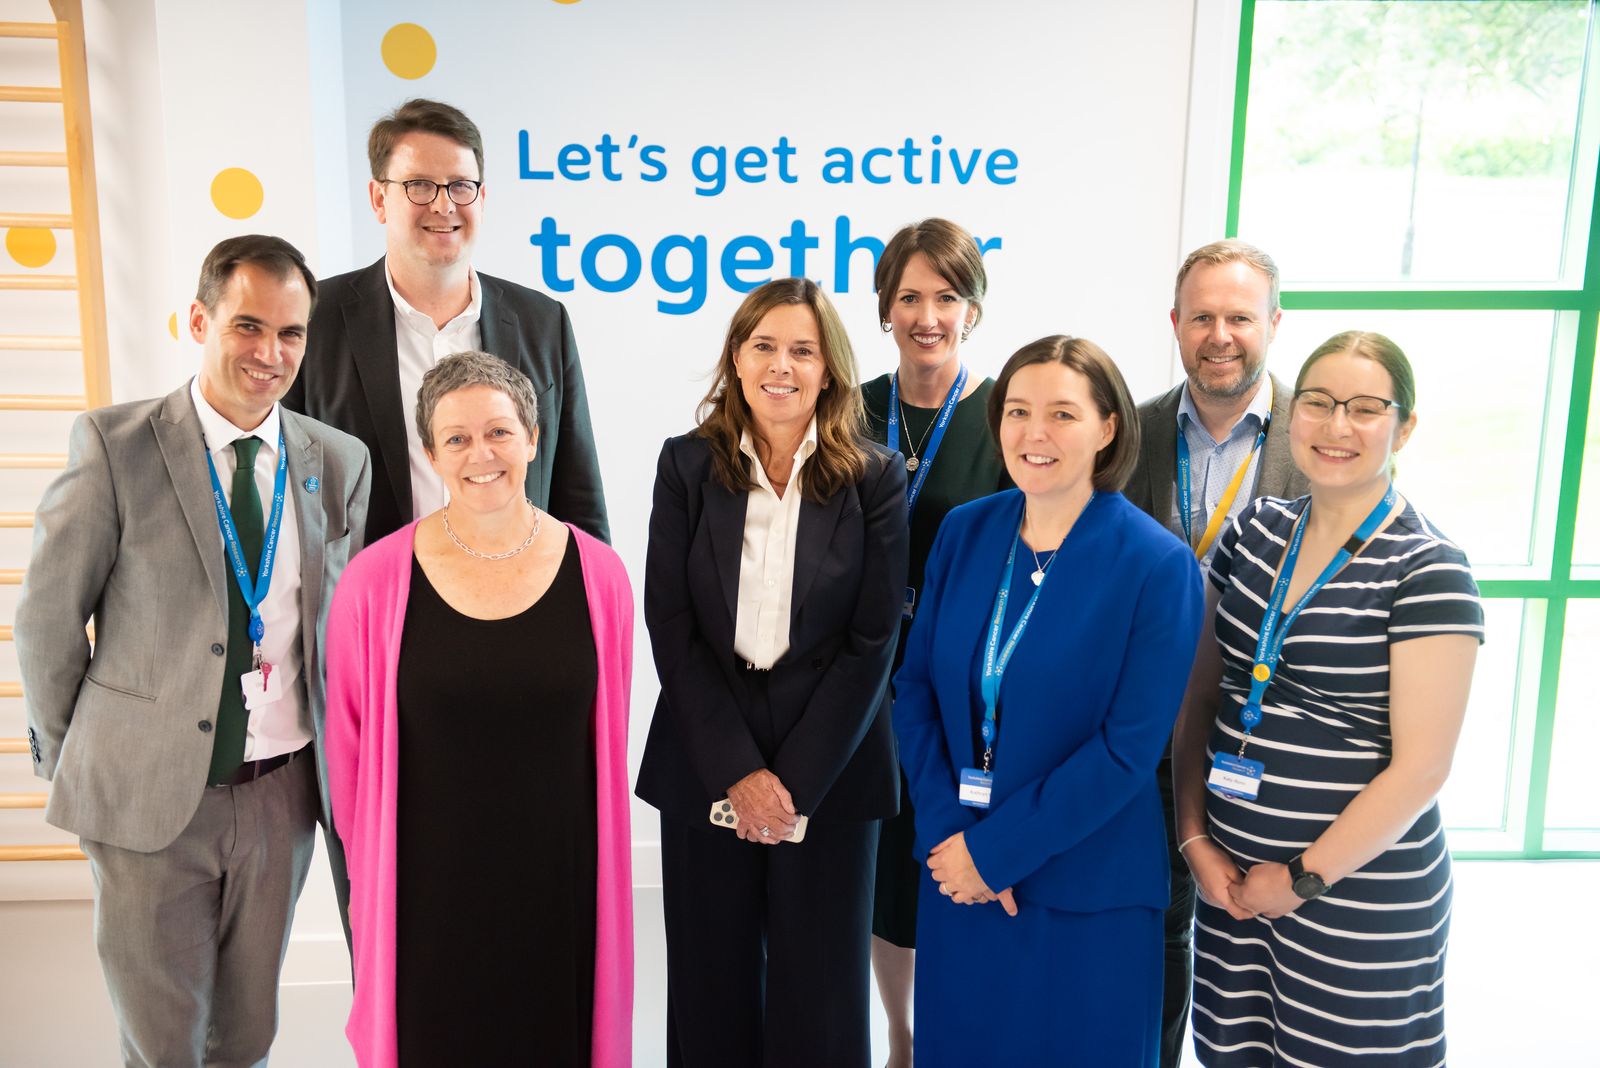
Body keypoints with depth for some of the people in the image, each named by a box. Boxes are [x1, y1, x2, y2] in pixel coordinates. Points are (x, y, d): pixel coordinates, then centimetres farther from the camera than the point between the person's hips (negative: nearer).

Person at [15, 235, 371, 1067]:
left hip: (282, 792, 3)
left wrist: (338, 767, 7)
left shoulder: (339, 461, 0)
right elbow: (47, 620, -4)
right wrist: (69, 763, 2)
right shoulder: (114, 446, -10)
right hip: (148, 795, -2)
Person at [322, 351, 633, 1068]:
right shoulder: (375, 582, -9)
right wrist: (372, 866, 6)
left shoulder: (596, 574, -5)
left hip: (560, 888, 1)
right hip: (427, 895, -1)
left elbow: (607, 741, 5)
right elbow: (349, 750, 0)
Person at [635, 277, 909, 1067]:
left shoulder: (873, 479, -3)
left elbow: (872, 640, -5)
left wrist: (797, 779, -11)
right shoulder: (687, 466, 0)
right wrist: (737, 769, -10)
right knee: (712, 981, 11)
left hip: (828, 771, -1)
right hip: (705, 767, 1)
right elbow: (670, 626, -4)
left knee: (818, 988, 9)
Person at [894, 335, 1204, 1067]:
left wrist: (994, 850, -14)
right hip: (958, 873, 4)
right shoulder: (964, 532, 0)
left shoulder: (1158, 566, -13)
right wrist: (948, 835, -9)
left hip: (1087, 895, -3)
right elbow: (916, 689, 1)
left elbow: (1130, 748, -15)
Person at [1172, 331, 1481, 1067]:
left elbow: (1421, 767, -14)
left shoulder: (1428, 569, -12)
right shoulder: (1256, 531, 3)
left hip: (1358, 890, -4)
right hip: (1232, 874, 5)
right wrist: (1194, 837, -1)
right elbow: (1199, 696, 6)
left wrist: (1303, 878, -10)